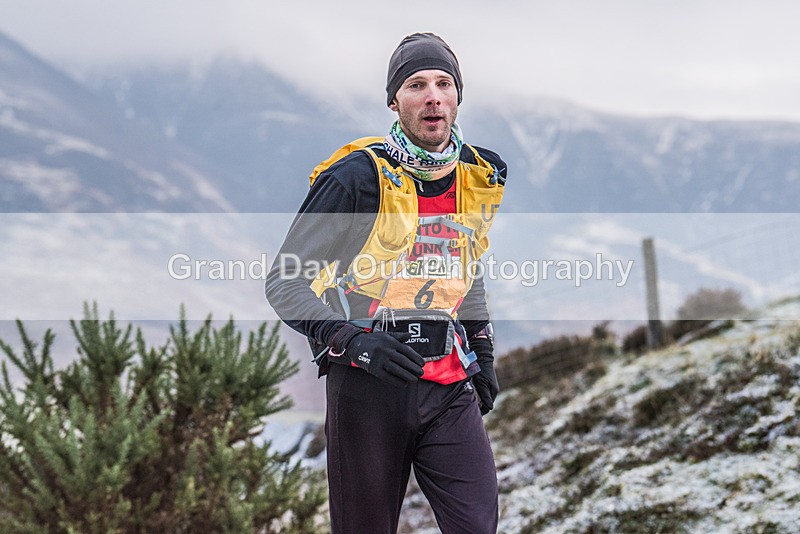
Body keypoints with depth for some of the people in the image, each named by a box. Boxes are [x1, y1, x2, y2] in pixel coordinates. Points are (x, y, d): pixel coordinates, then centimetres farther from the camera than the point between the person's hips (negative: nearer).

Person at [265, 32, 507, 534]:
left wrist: (482, 354, 20)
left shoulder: (478, 177, 6)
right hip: (369, 385, -4)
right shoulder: (358, 177, -12)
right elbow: (285, 282, -10)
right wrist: (351, 342, -23)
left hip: (449, 388, 4)